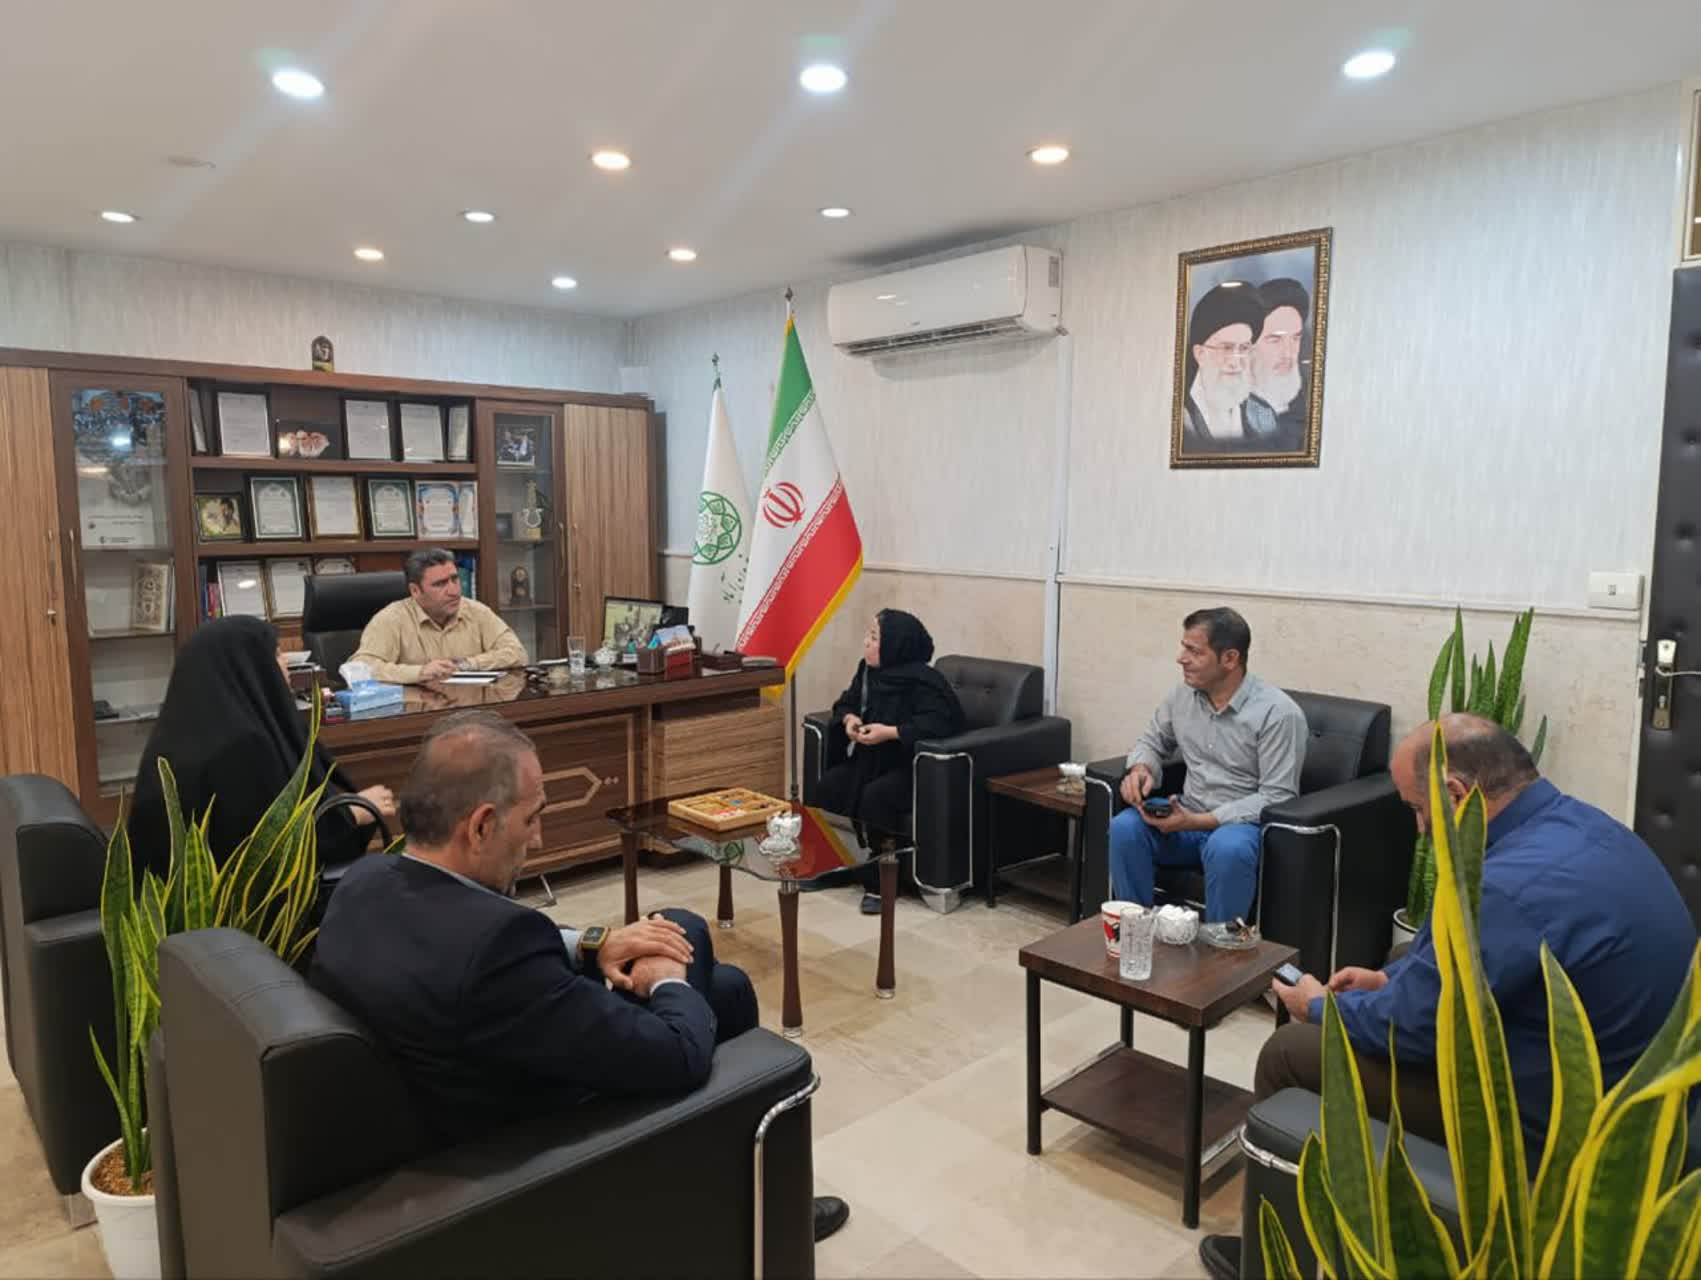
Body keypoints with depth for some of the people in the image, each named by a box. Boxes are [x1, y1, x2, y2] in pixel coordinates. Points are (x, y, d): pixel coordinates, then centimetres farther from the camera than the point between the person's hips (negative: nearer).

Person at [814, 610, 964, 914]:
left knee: (875, 796, -33)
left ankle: (878, 883, -20)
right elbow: (847, 702, 17)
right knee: (828, 785, -15)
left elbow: (939, 723, -31)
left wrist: (890, 732, -32)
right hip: (870, 760, 8)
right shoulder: (868, 670, 4)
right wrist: (849, 718, -7)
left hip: (911, 767, -8)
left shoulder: (922, 682, -21)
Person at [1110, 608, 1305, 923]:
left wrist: (1199, 821, -25)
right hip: (1188, 818, 5)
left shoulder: (1278, 713, -16)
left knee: (1227, 848, -39)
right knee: (1125, 827, -23)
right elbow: (1152, 742, 17)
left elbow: (1277, 798, -18)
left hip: (1245, 824, -5)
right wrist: (1140, 769, -9)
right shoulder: (1182, 693, 3)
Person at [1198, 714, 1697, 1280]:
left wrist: (1320, 1008, -1)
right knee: (1362, 1012, 23)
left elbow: (1410, 1026, -19)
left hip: (1547, 1122, -9)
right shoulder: (1577, 824, -1)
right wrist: (1392, 977, 14)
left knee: (1287, 1054, 1)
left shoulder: (1516, 883, -32)